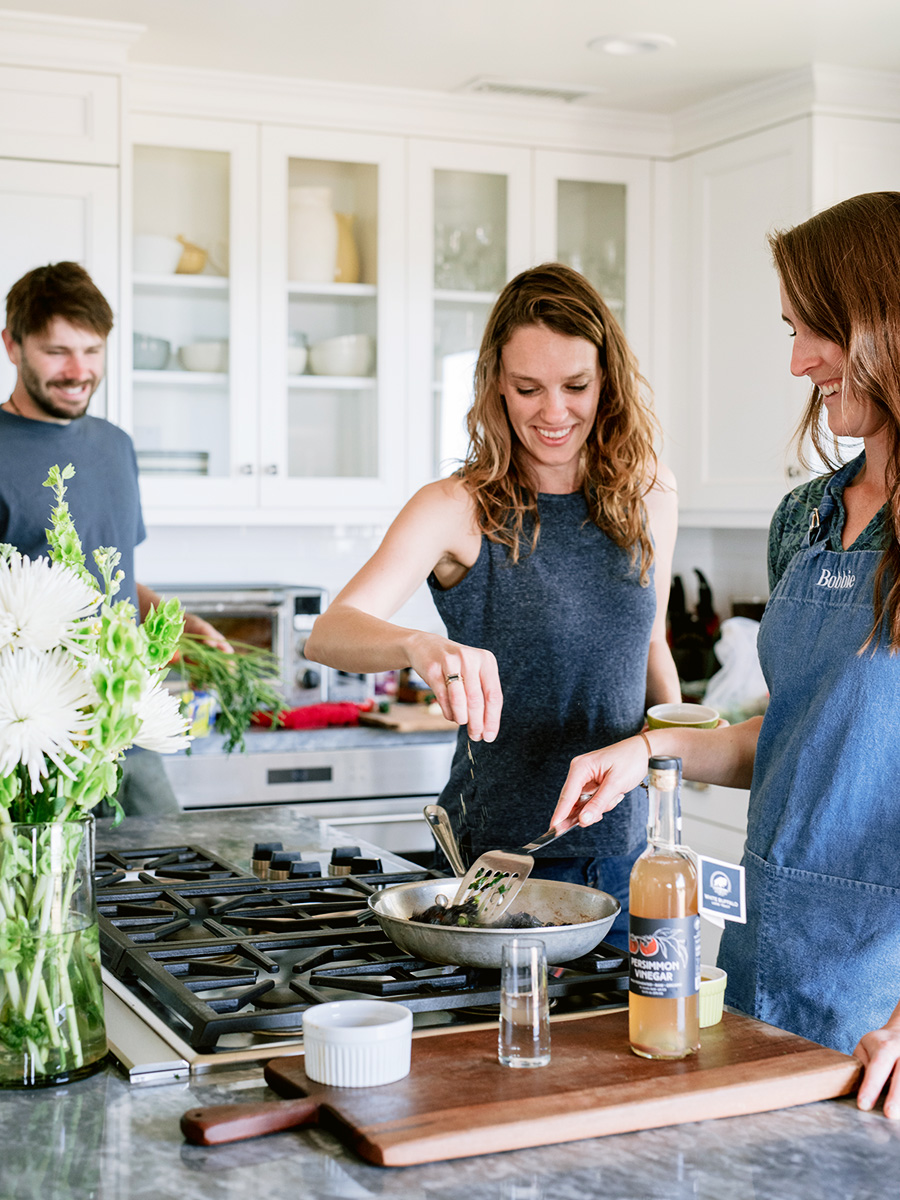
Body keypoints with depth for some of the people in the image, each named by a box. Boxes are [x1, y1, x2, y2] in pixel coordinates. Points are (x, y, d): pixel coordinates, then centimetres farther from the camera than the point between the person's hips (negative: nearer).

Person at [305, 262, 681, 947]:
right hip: (501, 850, -4)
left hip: (629, 846, 4)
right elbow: (328, 634, -25)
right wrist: (419, 646, -45)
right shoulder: (458, 510, -11)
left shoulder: (648, 497, 2)